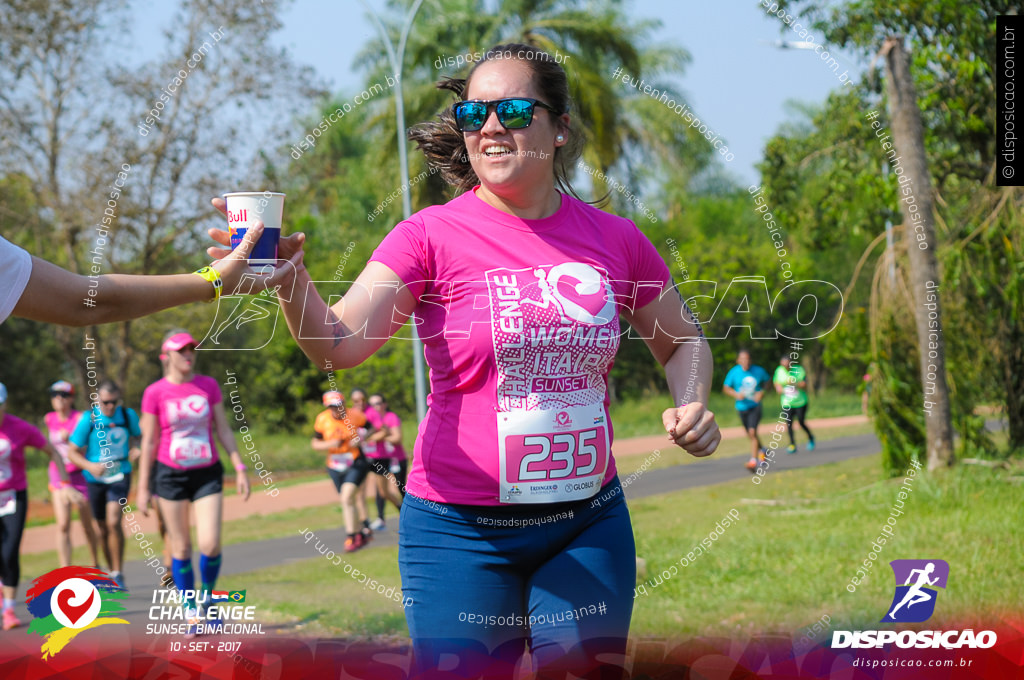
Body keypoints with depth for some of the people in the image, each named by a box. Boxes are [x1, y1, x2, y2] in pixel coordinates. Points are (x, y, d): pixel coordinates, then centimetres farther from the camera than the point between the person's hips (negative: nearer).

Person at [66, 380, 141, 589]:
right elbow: (72, 452, -7)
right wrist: (90, 466, -25)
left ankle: (118, 574, -13)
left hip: (120, 476, -1)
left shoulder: (128, 415, -6)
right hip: (95, 478, 1)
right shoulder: (89, 420, -12)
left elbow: (137, 436, 16)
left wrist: (136, 449, -7)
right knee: (102, 528, 11)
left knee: (114, 522, -20)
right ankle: (112, 573, 30)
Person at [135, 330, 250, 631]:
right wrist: (142, 487, 1)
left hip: (207, 473, 1)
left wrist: (239, 468, 0)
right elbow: (149, 442, 1)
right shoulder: (155, 393, -4)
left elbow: (223, 430, 8)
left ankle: (206, 597, 17)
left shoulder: (209, 386, 3)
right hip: (171, 474, -1)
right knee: (181, 546, 3)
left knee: (210, 544, -9)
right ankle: (190, 610, 16)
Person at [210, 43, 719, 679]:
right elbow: (340, 344, -20)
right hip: (462, 532, -3)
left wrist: (691, 405, -3)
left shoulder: (613, 238, 2)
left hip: (588, 524, 3)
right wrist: (291, 282, -40)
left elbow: (684, 341, 17)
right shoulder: (433, 235, -7)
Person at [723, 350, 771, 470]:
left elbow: (766, 381, 11)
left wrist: (762, 392, -7)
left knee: (752, 432, -19)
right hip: (742, 407, 2)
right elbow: (726, 388, 1)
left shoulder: (758, 371, -7)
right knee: (750, 434, 14)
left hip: (755, 406, -2)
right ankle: (761, 450, 43)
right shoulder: (734, 372, -7)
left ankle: (753, 460, -18)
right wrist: (736, 394, -18)